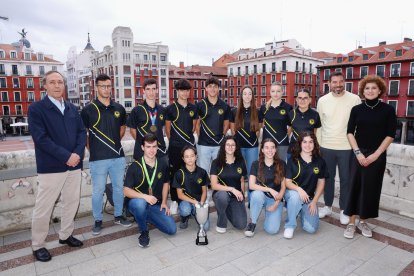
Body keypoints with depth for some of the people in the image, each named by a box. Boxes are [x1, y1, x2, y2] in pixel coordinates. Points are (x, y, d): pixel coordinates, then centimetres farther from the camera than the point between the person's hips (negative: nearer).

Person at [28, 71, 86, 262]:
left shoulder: (72, 109, 12)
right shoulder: (36, 108, -4)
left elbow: (82, 132, 7)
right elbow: (40, 138, -14)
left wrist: (77, 153, -10)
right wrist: (66, 156, -17)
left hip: (74, 164, 5)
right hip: (50, 167, -5)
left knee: (72, 202, 13)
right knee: (43, 207, 4)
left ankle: (65, 235, 32)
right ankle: (38, 245, 22)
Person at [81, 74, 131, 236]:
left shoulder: (119, 108, 6)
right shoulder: (88, 109, -4)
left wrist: (115, 143, 12)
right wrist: (92, 149, -1)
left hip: (118, 156, 4)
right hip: (98, 159, -3)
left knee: (119, 188, 13)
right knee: (98, 191, 6)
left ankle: (118, 216, 30)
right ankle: (98, 221, 23)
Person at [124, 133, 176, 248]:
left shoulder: (163, 165, 0)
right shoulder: (134, 167, -13)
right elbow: (126, 191, -15)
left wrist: (164, 202, 3)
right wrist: (144, 196, -32)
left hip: (156, 205, 4)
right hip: (136, 202, -4)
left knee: (172, 229, -9)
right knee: (141, 203, -40)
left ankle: (146, 217, 18)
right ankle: (144, 232, -11)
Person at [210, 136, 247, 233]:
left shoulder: (240, 162, 1)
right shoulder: (216, 163, -9)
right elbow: (214, 185, -16)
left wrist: (242, 195, 2)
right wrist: (232, 189, -27)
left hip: (237, 196, 3)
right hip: (221, 194, -3)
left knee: (241, 225, -12)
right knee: (223, 195, -39)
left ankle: (229, 209, 22)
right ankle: (221, 223, -11)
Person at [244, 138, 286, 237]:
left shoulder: (281, 164, -3)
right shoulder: (256, 164, -7)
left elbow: (283, 187, -1)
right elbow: (251, 185, -15)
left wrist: (276, 203, -10)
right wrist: (270, 190, -24)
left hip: (276, 199, 0)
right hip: (260, 196, 0)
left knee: (272, 230, -18)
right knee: (257, 194, -37)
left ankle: (269, 213, 16)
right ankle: (252, 223, -13)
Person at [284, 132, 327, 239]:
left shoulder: (320, 161, -2)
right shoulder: (293, 160, -9)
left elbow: (321, 183, 4)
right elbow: (287, 182, -9)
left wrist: (314, 202, -2)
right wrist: (299, 189, -30)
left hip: (309, 197, 2)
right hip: (292, 192, -2)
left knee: (311, 229, -10)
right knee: (295, 196, -40)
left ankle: (302, 211, 23)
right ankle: (289, 226, -16)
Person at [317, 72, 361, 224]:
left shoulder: (354, 99, -5)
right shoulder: (322, 100, 1)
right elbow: (319, 125, 5)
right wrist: (317, 145, 5)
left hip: (347, 147, -2)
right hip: (326, 147, 2)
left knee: (345, 179, 9)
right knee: (328, 178, 14)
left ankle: (344, 210, 24)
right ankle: (327, 206, 30)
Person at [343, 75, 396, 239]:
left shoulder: (388, 110, -1)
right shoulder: (357, 109, 2)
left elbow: (390, 135, -3)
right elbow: (350, 132, 0)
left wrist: (376, 154, -11)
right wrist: (358, 153, -10)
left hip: (378, 155, 0)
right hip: (358, 154, 0)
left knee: (371, 188, 6)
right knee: (355, 186, 0)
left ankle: (362, 221, 23)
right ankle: (351, 223, 10)